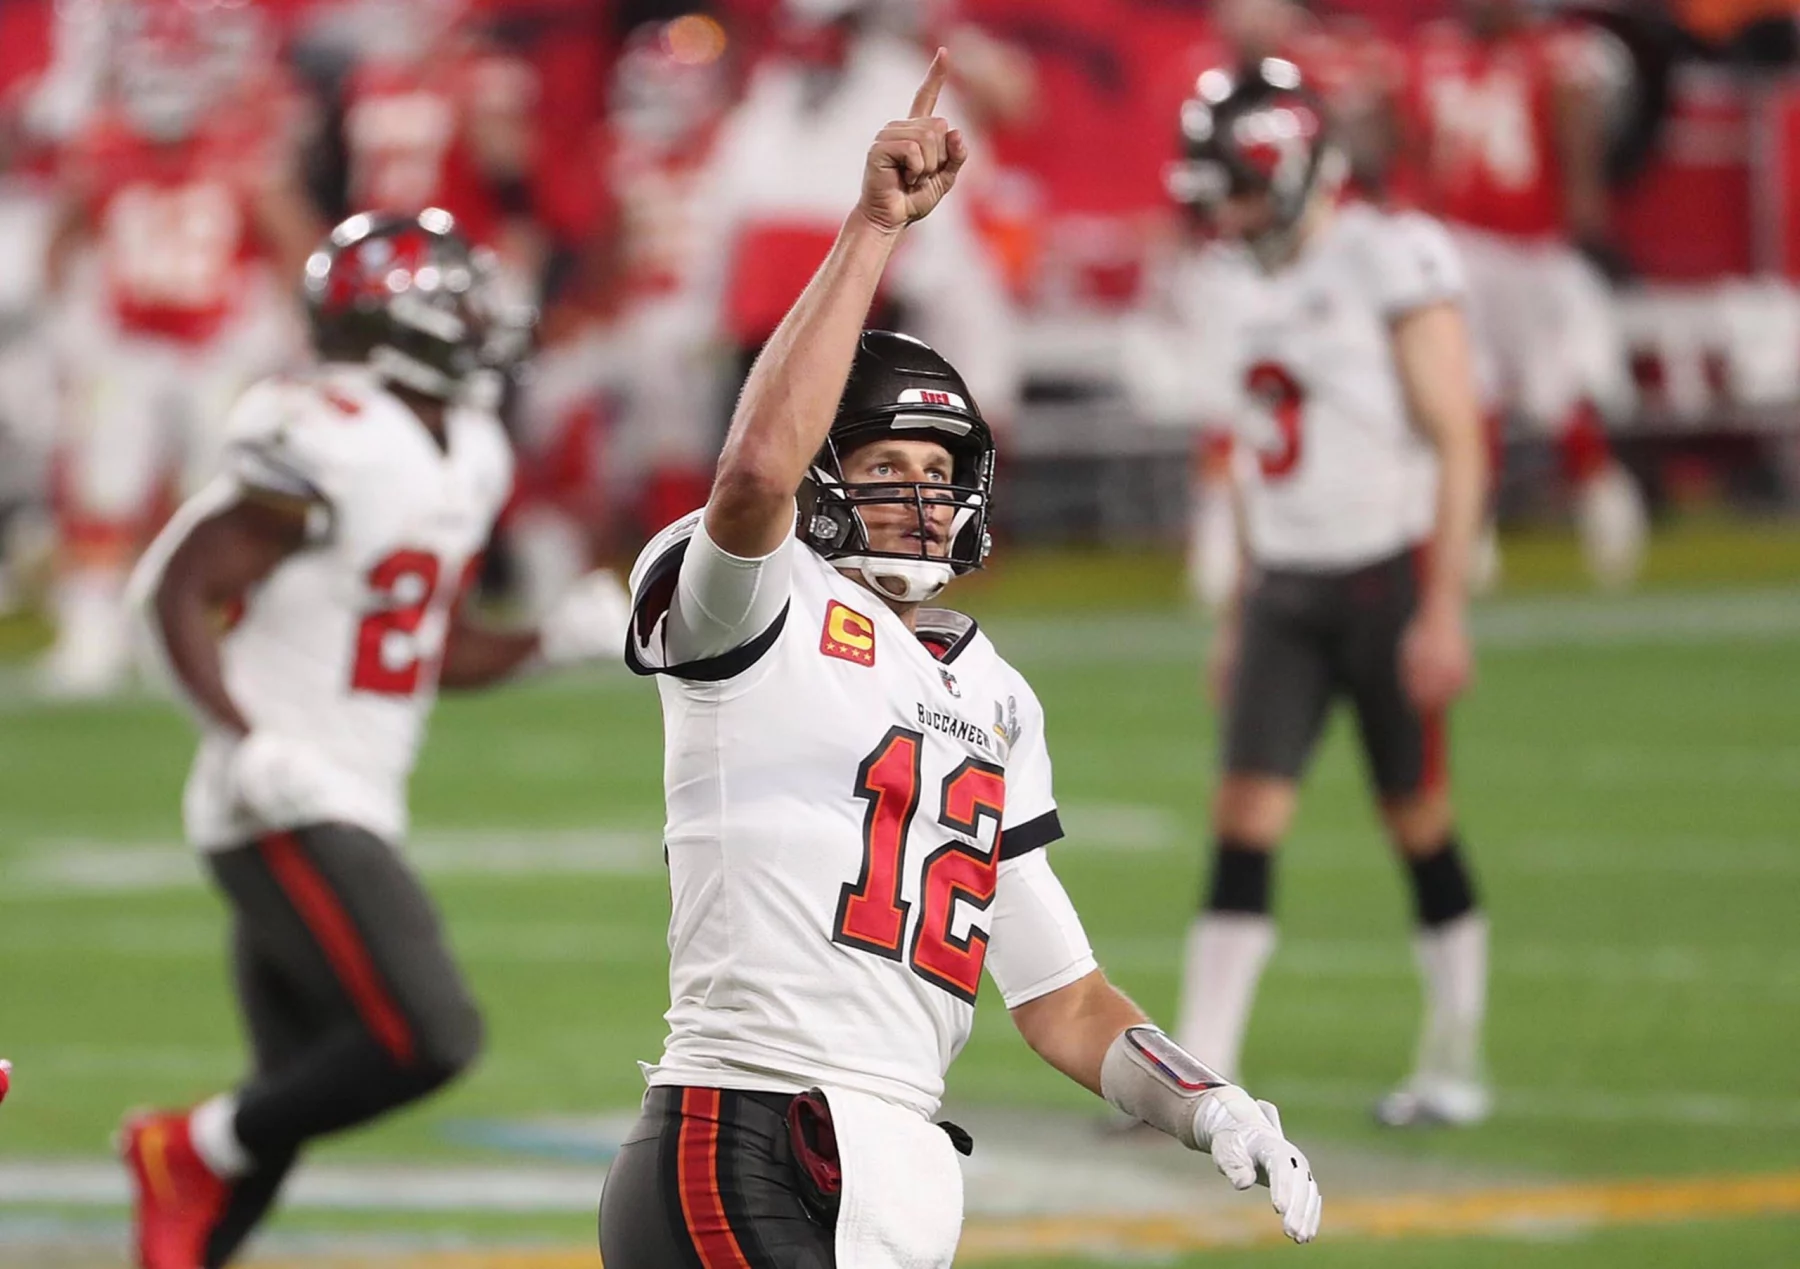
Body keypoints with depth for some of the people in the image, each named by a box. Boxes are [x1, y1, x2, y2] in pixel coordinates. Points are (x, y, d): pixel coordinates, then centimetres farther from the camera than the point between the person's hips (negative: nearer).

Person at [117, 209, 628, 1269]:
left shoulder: (465, 455, 13)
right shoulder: (330, 445, -17)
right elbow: (178, 588, -17)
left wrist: (557, 640, 7)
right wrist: (244, 738, -28)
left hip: (353, 812, 10)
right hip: (289, 810, -10)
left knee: (291, 1105, 10)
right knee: (427, 1038, -18)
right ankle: (196, 1150, -3)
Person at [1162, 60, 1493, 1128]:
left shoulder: (1394, 261, -13)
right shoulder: (1265, 283, 10)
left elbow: (1457, 445, -14)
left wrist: (1444, 611, -18)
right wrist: (1242, 616, 20)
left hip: (1387, 578, -6)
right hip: (1285, 586, 6)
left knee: (1419, 819, 4)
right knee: (1245, 818, -3)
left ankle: (1457, 1066, 18)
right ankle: (1198, 1074, -7)